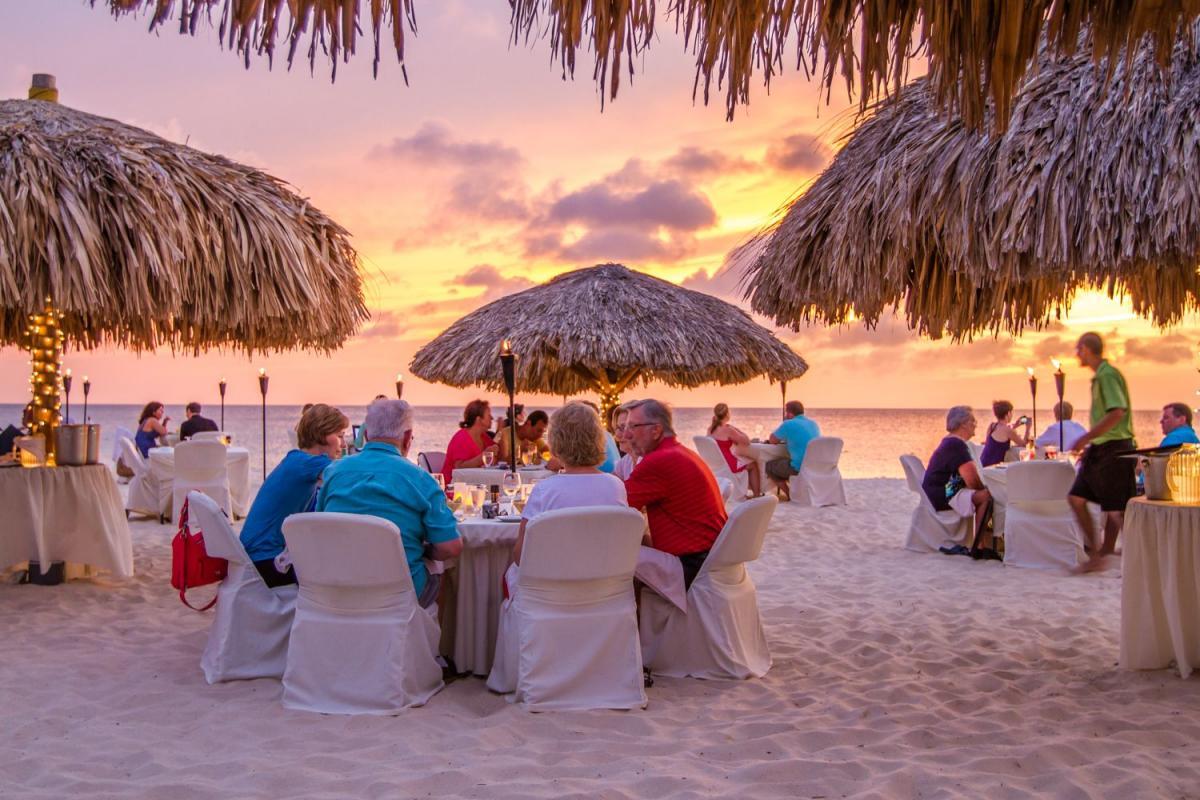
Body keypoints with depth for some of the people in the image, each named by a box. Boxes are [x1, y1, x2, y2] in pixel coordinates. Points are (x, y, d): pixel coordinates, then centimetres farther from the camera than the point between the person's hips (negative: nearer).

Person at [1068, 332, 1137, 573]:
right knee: (1076, 497, 10)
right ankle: (1097, 552, 15)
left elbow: (1117, 412, -25)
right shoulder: (1100, 376, 15)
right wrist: (1090, 444, 19)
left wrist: (1086, 438, -21)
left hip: (1114, 449, -10)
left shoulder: (1107, 375, -15)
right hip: (1100, 449, 10)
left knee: (1116, 508, -5)